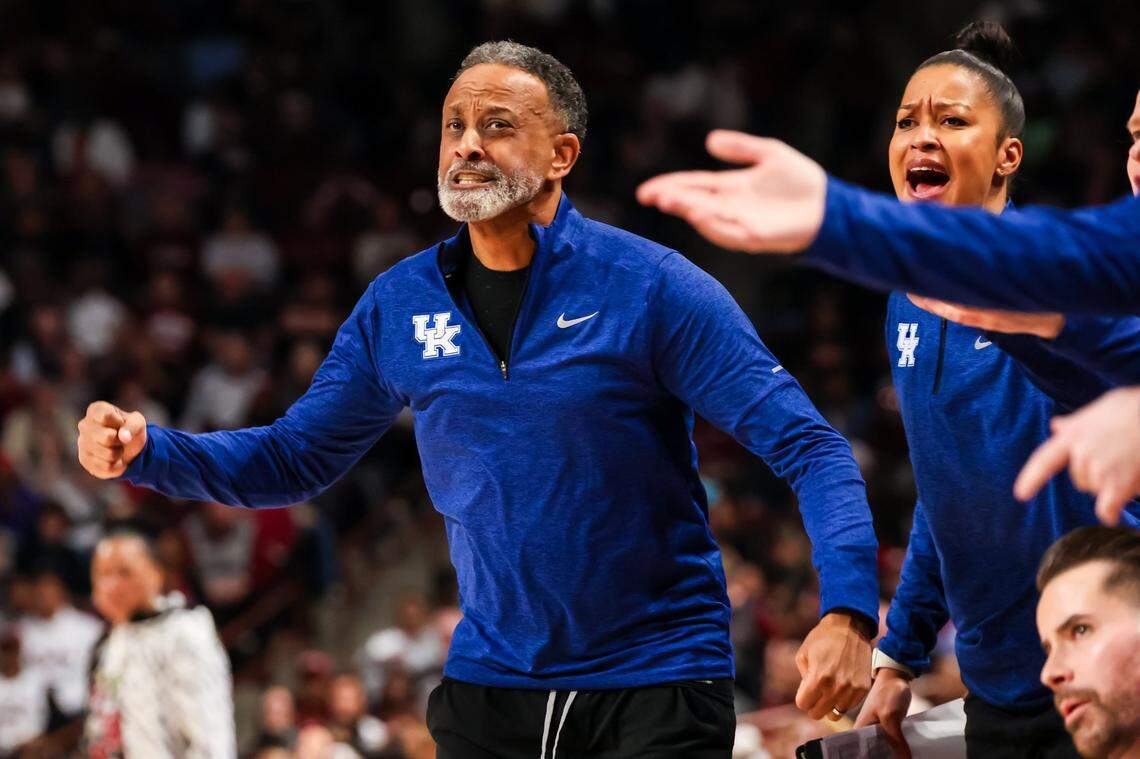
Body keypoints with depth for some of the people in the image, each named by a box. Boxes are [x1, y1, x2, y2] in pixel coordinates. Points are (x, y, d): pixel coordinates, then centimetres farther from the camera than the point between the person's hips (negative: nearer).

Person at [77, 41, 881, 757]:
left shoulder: (650, 286, -12)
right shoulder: (399, 305, 2)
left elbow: (807, 445, -14)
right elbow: (295, 457, 12)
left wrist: (847, 611, -29)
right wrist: (146, 450, -6)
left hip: (656, 682, -4)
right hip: (490, 685, 4)